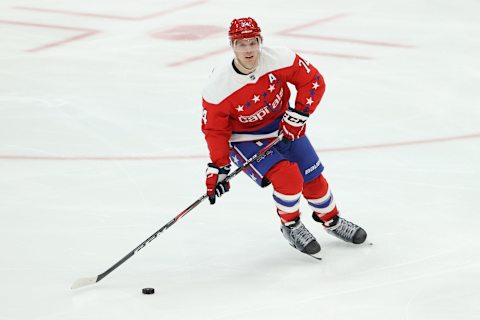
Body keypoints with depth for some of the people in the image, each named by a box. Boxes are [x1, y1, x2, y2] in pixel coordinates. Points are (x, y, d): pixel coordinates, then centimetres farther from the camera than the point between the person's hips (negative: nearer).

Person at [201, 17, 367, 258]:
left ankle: (331, 220, 38)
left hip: (283, 127, 3)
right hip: (245, 138, -3)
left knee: (313, 179, 8)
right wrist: (218, 168, -17)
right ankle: (291, 227, 5)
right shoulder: (218, 87, -28)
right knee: (287, 176, -23)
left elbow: (313, 81, -12)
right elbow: (214, 129, -16)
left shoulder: (280, 60, -25)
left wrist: (298, 115, -19)